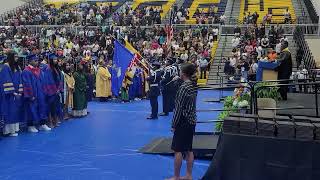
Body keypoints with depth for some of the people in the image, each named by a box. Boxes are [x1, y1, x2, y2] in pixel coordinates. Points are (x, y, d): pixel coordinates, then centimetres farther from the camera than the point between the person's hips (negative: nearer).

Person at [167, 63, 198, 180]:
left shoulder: (183, 87, -17)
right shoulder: (194, 86, 6)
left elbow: (179, 107, -17)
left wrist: (174, 124, -11)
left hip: (183, 122, -8)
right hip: (192, 121, 8)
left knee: (178, 150, 0)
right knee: (188, 149, 13)